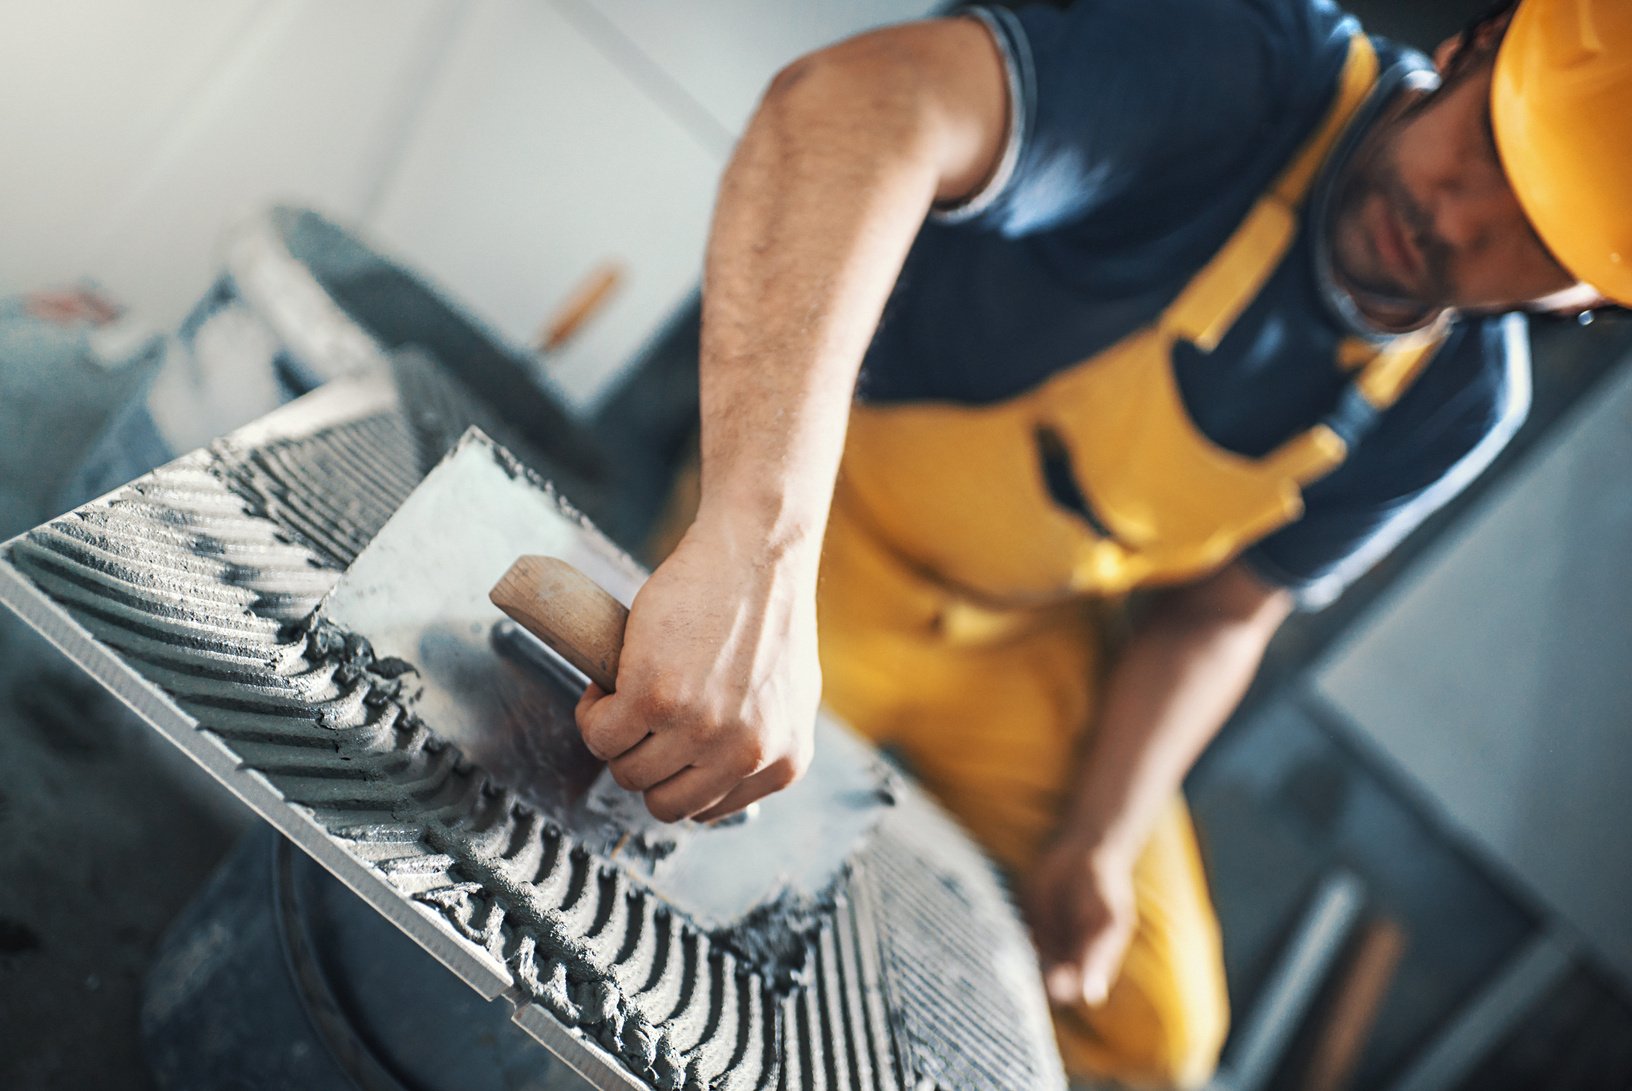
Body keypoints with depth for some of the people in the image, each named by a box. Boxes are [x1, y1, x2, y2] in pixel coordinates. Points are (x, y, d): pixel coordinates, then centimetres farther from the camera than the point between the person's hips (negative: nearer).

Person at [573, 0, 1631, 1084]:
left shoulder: (1464, 402, -10)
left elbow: (1217, 614, 3)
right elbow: (855, 99, -53)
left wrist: (1094, 842, -11)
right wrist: (757, 563, -66)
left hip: (1024, 656, 5)